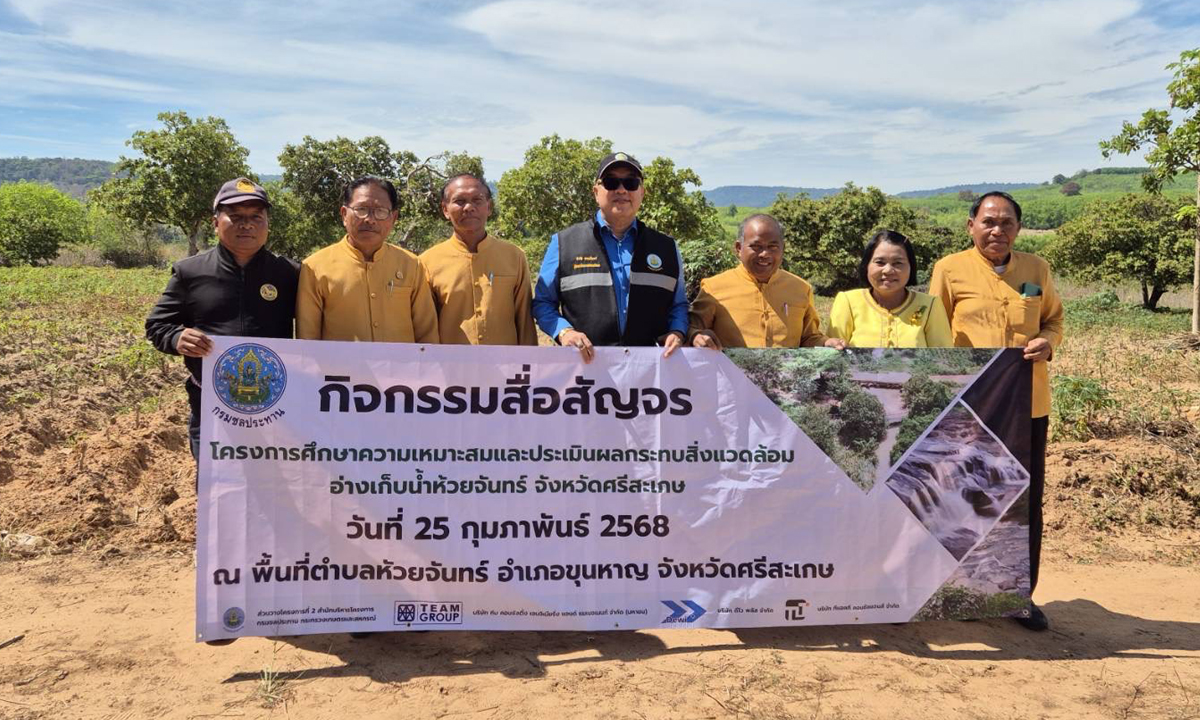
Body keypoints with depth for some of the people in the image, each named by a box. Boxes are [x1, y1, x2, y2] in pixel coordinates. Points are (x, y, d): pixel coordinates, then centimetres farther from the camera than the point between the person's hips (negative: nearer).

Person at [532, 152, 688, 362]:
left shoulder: (666, 248, 17)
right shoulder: (564, 243, 10)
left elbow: (678, 304, 22)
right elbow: (543, 303, 12)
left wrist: (676, 333, 2)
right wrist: (564, 332, -7)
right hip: (584, 364, -1)